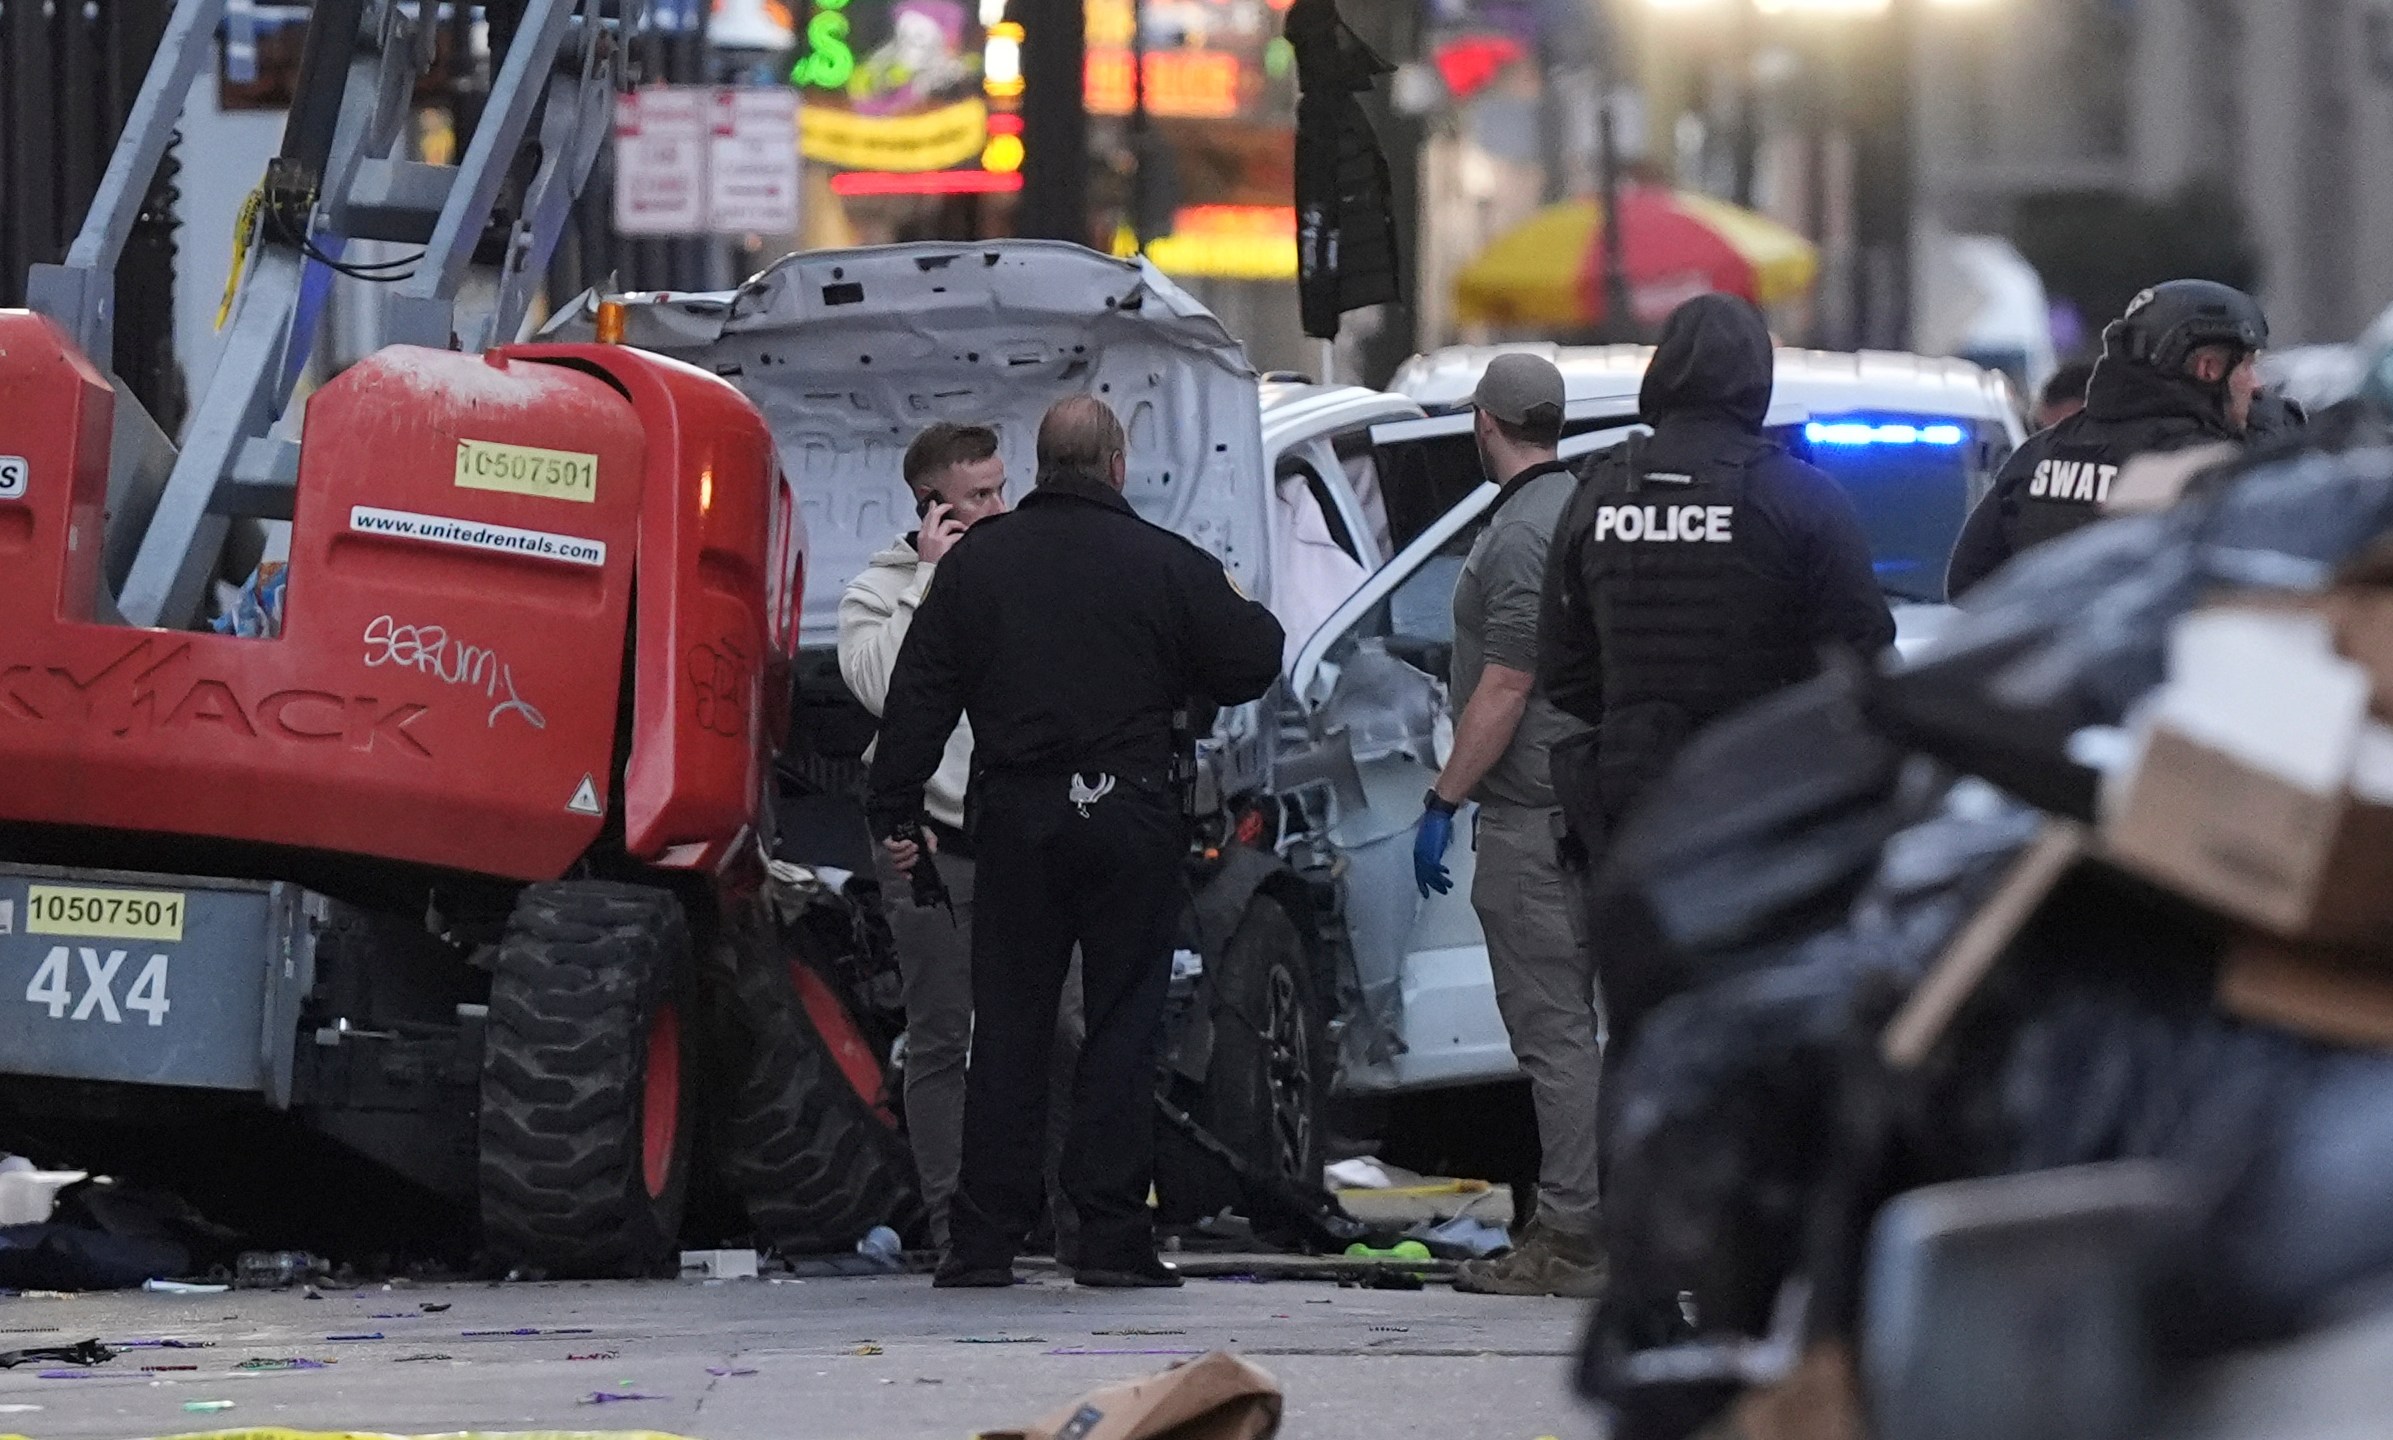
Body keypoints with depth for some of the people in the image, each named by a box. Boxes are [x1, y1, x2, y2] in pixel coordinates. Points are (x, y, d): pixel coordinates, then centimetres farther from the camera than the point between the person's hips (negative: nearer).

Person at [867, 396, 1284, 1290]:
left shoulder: (976, 561, 4)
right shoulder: (1166, 566, -4)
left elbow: (919, 696, 4)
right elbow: (1250, 666, 2)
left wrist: (894, 813, 9)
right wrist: (1247, 616, 24)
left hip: (1014, 816, 2)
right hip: (1130, 820, -2)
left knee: (1006, 1025, 6)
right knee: (1123, 1024, 2)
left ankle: (983, 1239, 4)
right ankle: (1112, 1238, -3)